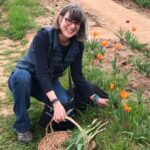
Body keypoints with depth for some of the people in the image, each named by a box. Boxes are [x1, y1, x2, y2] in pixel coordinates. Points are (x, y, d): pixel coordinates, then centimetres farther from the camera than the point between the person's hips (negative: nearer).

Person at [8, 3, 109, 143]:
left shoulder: (77, 45, -13)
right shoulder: (44, 35, -30)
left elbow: (77, 76, -8)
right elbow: (41, 72, -37)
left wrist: (95, 98, -15)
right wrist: (55, 103, -47)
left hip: (48, 82, 4)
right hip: (25, 78, -3)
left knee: (65, 104, -27)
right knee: (22, 76, -40)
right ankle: (22, 126, -19)